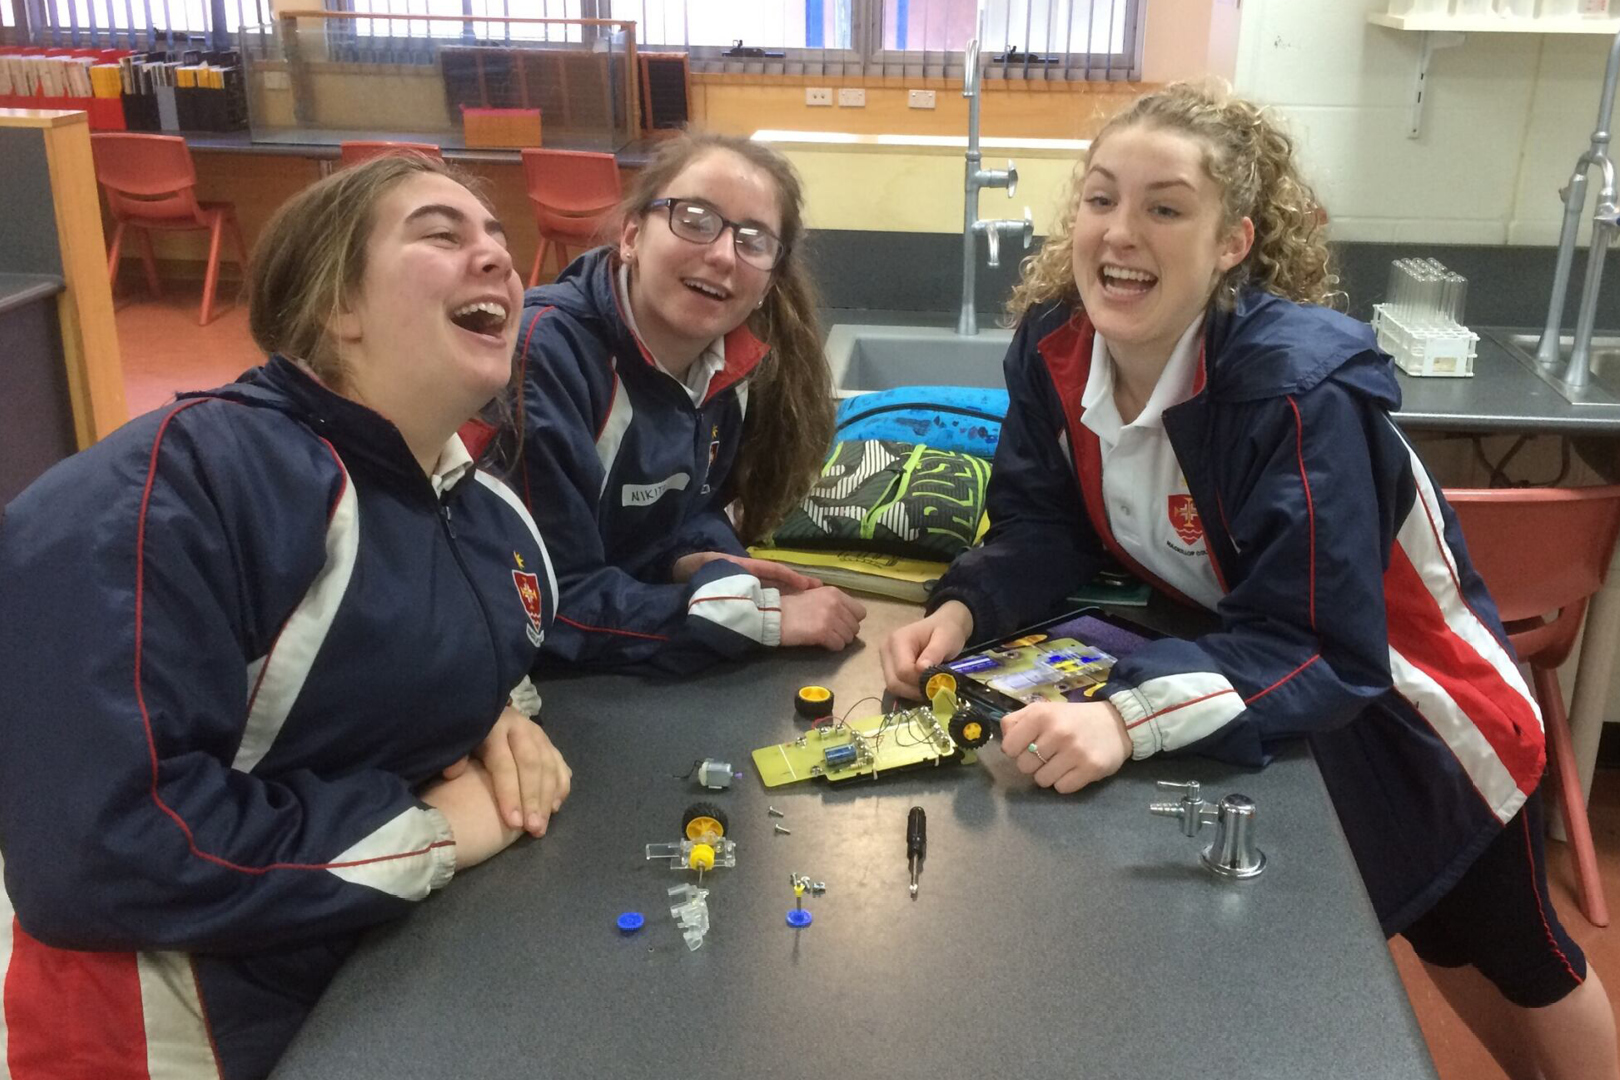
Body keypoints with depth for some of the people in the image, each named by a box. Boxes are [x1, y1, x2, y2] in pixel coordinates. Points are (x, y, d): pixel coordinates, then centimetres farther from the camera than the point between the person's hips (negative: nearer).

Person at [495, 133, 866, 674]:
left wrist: (699, 558, -10)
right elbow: (544, 605, -24)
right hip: (532, 680, -6)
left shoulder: (734, 362, -3)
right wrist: (758, 615, -24)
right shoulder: (542, 354, -23)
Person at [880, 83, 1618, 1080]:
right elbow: (1047, 531, -9)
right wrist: (964, 611, -30)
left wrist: (1129, 717, -51)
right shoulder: (1055, 345, -17)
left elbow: (1319, 648, -38)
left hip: (1401, 704, -5)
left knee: (1513, 959, 18)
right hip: (1266, 696, 6)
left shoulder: (1300, 387, -37)